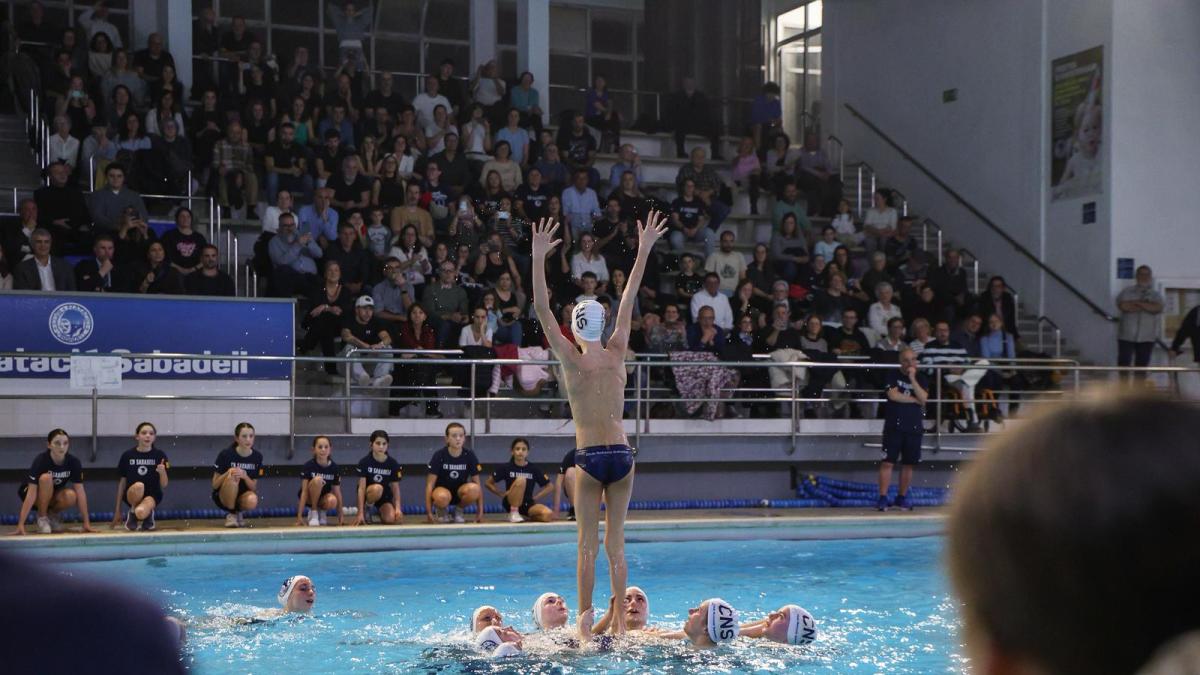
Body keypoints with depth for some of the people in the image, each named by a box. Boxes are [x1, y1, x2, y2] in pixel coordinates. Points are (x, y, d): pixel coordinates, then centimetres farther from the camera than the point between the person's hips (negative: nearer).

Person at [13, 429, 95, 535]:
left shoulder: (74, 462, -19)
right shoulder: (41, 461, -30)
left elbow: (80, 491, -18)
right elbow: (31, 494, -35)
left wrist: (86, 523, -23)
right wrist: (21, 525, -41)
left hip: (53, 496, 3)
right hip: (37, 496, -3)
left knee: (71, 496, -32)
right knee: (46, 478, -34)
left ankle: (53, 513, 2)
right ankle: (42, 518, -15)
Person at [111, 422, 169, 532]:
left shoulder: (160, 455, -2)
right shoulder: (127, 455, -1)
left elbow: (164, 485, -1)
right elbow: (122, 483, 7)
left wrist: (162, 472, -24)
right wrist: (117, 510, 8)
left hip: (152, 495, -1)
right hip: (132, 496, 1)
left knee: (141, 512, -36)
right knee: (138, 485, -35)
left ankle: (149, 514, 2)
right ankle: (131, 513, -7)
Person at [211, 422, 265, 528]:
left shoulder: (257, 457, -4)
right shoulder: (226, 455, -14)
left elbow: (254, 487, -4)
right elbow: (215, 485, -11)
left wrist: (244, 476, -25)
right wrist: (227, 473, -30)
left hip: (243, 496, 2)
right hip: (224, 498, -2)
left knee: (252, 501, -34)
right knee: (232, 478, -34)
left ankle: (238, 513, 4)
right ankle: (230, 514, -12)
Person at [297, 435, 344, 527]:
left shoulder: (334, 468, -9)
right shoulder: (308, 466, -16)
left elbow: (337, 491, -3)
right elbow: (304, 491, -19)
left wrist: (340, 514, -2)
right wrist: (299, 516, -23)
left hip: (324, 498, 2)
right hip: (310, 497, -2)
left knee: (332, 501, -35)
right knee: (318, 479, -33)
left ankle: (322, 511, 2)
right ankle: (313, 512, -15)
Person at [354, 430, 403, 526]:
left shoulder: (393, 464, -10)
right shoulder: (364, 462, -16)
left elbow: (396, 488, -6)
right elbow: (361, 488, -19)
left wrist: (398, 508, -21)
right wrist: (360, 513, -25)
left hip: (385, 496, 3)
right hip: (368, 493, -3)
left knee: (391, 519, -24)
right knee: (377, 488, -37)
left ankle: (380, 512, 13)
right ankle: (367, 508, -7)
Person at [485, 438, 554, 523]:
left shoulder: (534, 469, 1)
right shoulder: (506, 468, -3)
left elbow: (549, 487, 9)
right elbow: (488, 483, 5)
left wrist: (535, 497, 0)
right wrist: (502, 494, -3)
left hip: (528, 504, 3)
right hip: (510, 503, -3)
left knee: (548, 515, -27)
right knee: (521, 480, -31)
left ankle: (526, 516, 2)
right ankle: (513, 513, -18)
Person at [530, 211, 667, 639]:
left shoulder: (572, 361, -5)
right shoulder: (617, 355, 2)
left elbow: (542, 311, -8)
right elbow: (628, 302, 9)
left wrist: (538, 258, -11)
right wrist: (643, 250, 15)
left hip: (589, 458, -3)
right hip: (622, 454, 3)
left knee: (588, 545, 3)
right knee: (615, 543, 9)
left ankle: (585, 618, -4)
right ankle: (619, 621, 9)